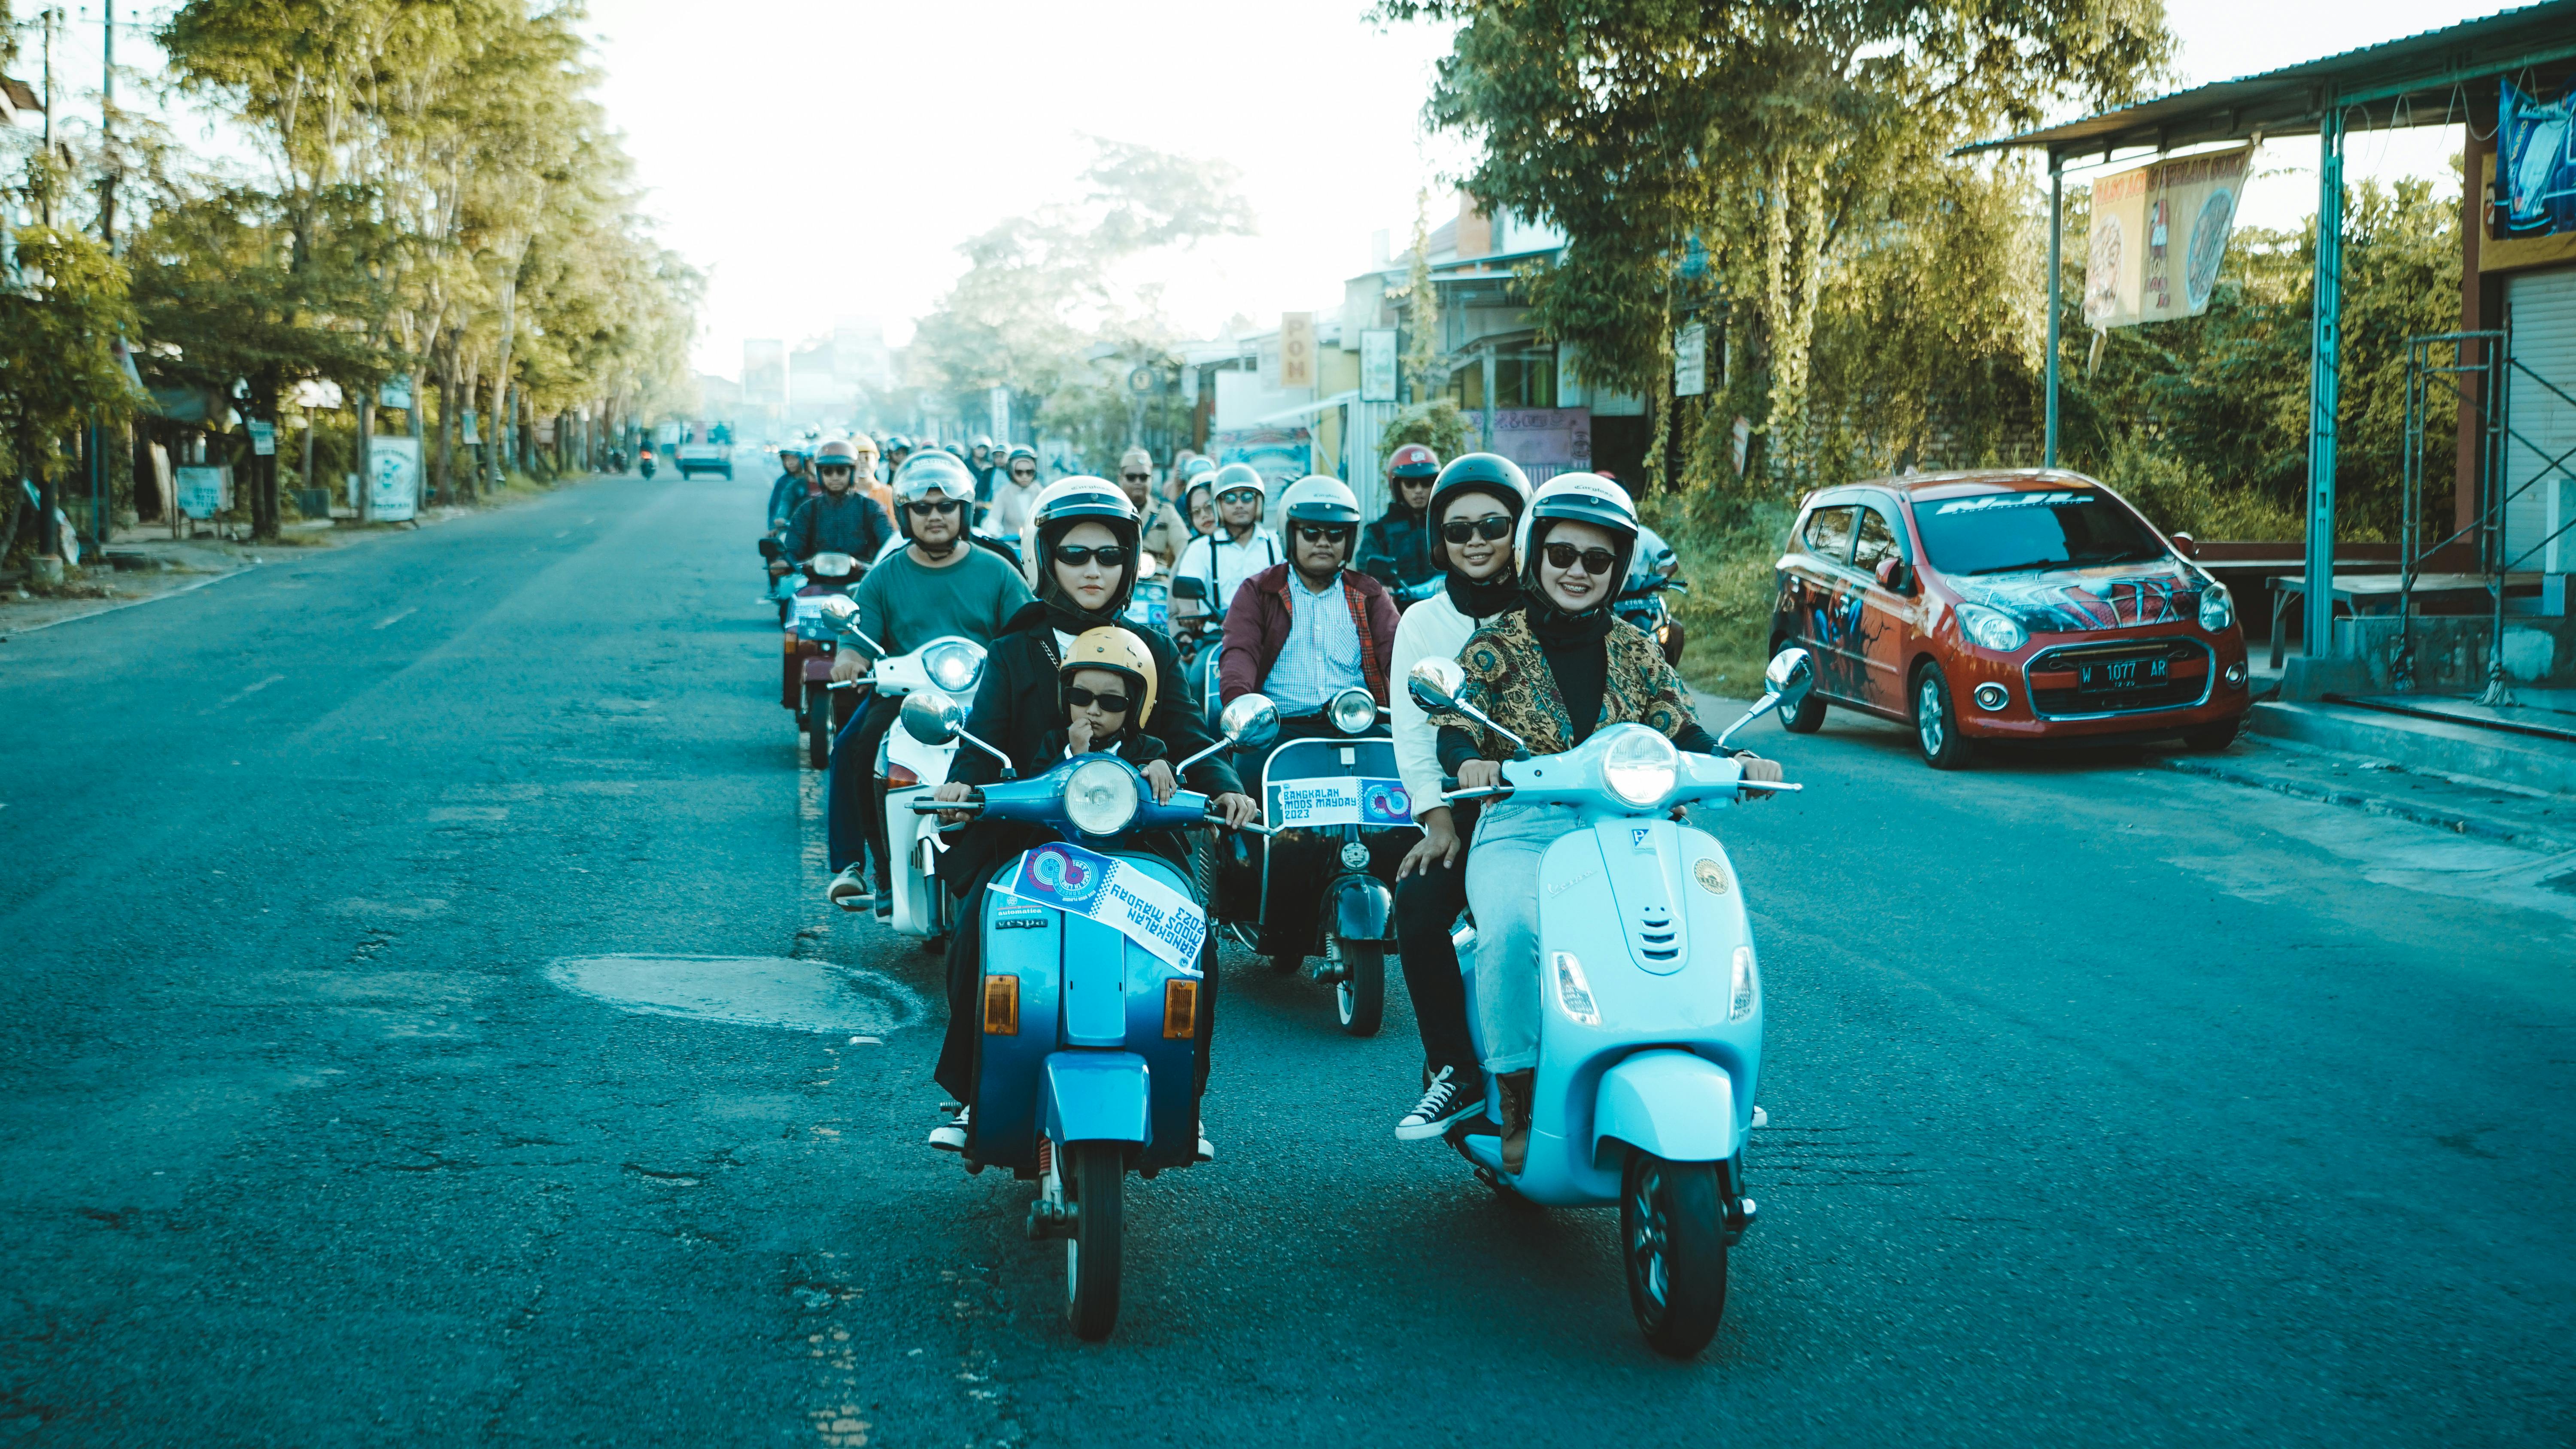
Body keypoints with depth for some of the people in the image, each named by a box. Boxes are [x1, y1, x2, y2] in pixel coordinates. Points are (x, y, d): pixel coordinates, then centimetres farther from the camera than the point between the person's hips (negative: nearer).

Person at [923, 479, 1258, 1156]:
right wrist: (961, 782, -25)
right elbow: (986, 729, -2)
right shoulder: (1014, 653, 12)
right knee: (975, 935, -24)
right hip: (1028, 832, -1)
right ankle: (973, 1095, -6)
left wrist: (1224, 787, -16)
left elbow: (1185, 732, 5)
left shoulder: (1153, 650, 15)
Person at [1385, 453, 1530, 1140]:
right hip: (1464, 804, 2)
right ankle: (1454, 1071, -12)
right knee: (1417, 906, -24)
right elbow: (1412, 727, 5)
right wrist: (1436, 816, -8)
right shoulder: (1423, 621, 13)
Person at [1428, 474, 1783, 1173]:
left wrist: (1738, 764, -13)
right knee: (1512, 930, -35)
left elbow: (1679, 733, 7)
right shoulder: (1496, 645, 7)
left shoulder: (1634, 650, 16)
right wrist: (1469, 761, -29)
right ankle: (1518, 1099, -20)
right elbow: (1455, 728, -5)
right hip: (1519, 830, -2)